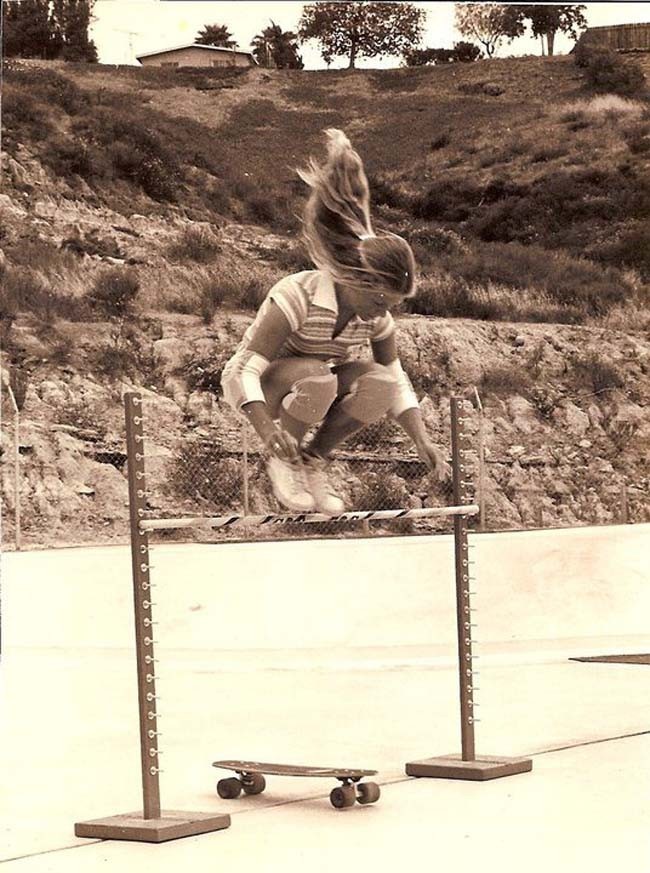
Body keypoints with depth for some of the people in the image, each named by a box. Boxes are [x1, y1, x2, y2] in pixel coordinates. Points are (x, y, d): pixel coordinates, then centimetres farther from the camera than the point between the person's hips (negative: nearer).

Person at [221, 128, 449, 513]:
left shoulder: (376, 315, -11)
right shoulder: (298, 296, -30)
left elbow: (396, 381, 2)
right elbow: (245, 370, -34)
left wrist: (423, 441, -12)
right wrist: (267, 429, -51)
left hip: (318, 382, 5)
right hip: (260, 386, -5)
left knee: (379, 384, -24)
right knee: (318, 377, -38)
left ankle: (314, 459, -4)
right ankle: (284, 460, -12)